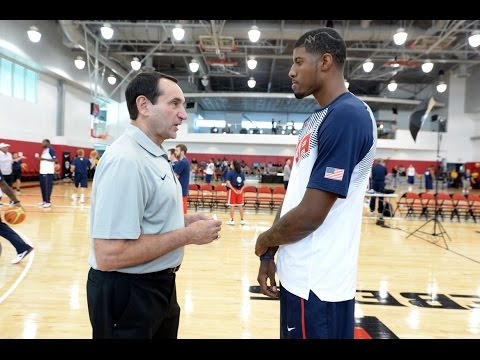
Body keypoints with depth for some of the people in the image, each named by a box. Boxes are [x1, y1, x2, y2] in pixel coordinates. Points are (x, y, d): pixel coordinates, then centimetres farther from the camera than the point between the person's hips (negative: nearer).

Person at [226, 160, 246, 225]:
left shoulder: (230, 172, -8)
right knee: (240, 205, 12)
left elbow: (228, 183, -16)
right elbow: (244, 183, 4)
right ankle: (242, 220, 17)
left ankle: (232, 220, 8)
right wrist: (241, 189, -3)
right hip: (240, 190, 4)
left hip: (232, 190, -4)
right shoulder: (242, 173, 6)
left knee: (232, 205, 4)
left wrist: (234, 190, -14)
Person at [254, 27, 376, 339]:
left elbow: (310, 215, -24)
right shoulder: (317, 119, 11)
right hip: (301, 275, 9)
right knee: (295, 333, 23)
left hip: (317, 283, -9)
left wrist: (264, 242, -6)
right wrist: (270, 255, 10)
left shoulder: (347, 116, -19)